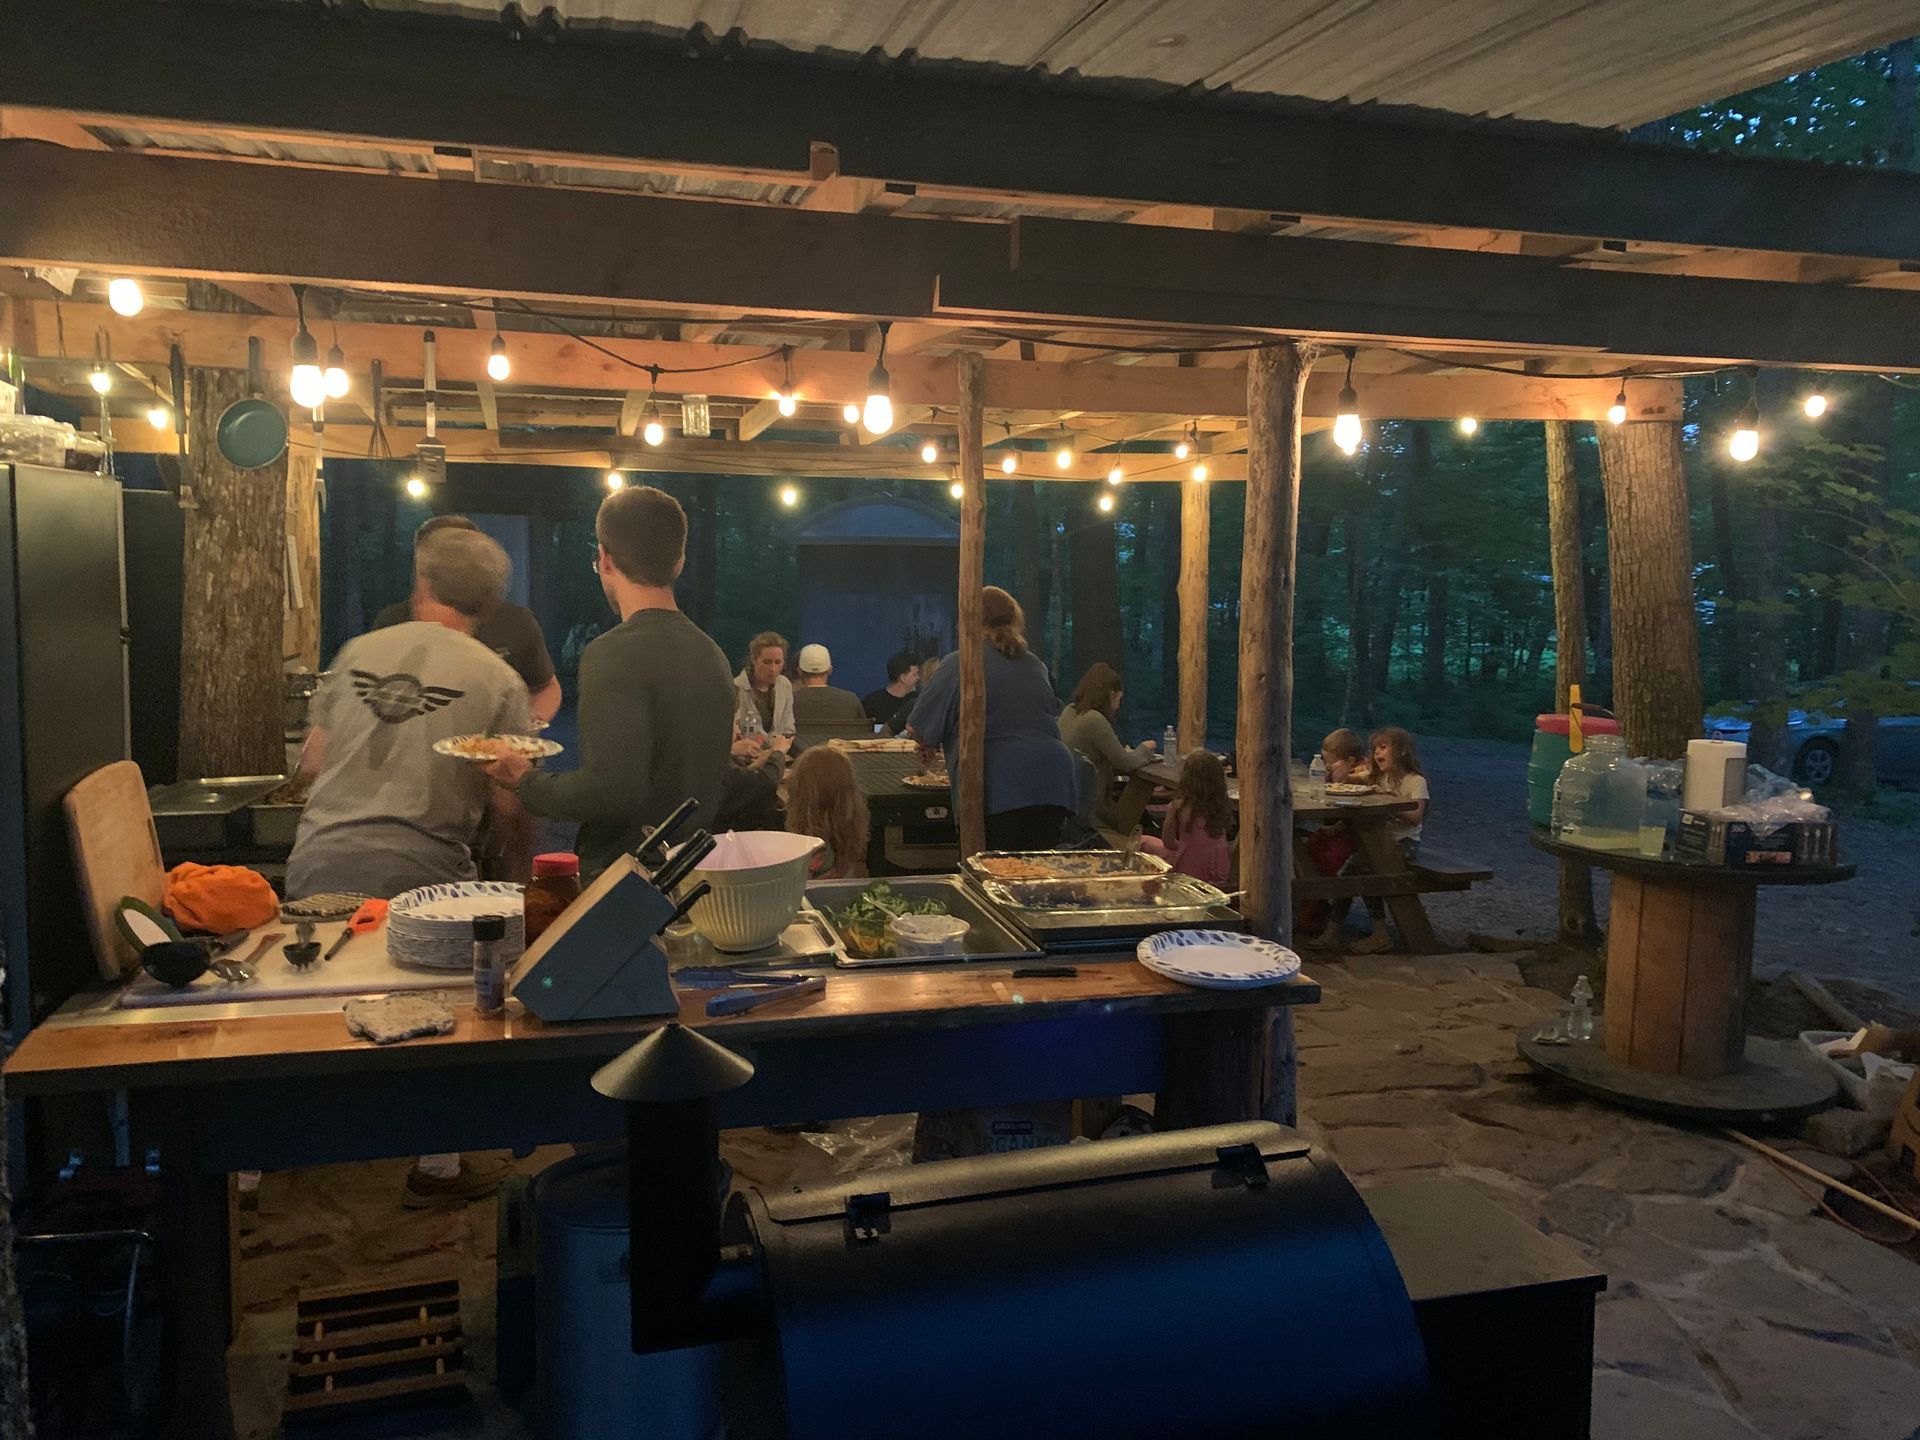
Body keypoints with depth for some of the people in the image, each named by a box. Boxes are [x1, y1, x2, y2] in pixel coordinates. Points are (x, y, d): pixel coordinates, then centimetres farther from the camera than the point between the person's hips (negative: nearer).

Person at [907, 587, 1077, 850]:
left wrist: (931, 742, 28)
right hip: (1053, 780, 5)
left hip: (997, 783, -5)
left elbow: (917, 730, 3)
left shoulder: (959, 664, 2)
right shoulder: (1035, 664, 18)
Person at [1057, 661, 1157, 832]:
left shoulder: (1069, 712, 6)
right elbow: (1126, 763, -14)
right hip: (1091, 810, -9)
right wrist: (1143, 749, 5)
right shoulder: (1094, 720, -21)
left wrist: (1132, 753, 8)